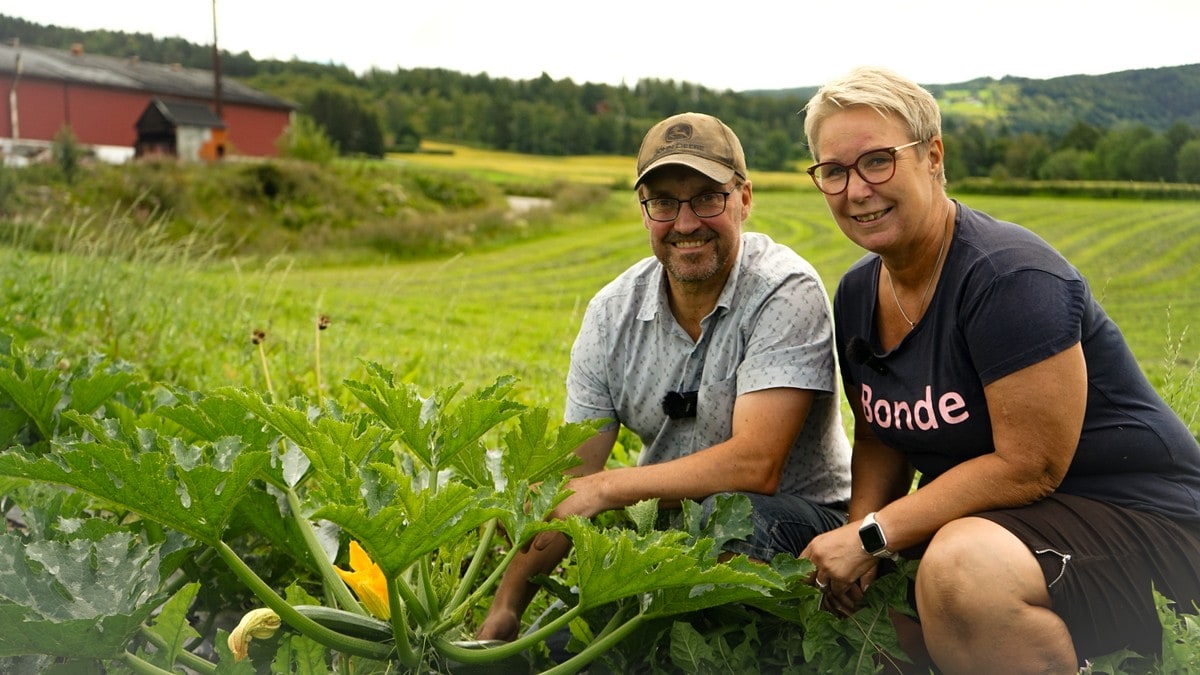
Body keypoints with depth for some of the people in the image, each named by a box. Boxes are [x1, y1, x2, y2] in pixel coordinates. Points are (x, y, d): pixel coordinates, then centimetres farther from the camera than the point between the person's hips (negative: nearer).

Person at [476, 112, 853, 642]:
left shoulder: (786, 293, -18)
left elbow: (755, 466, -27)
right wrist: (505, 606, -12)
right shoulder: (613, 313, -3)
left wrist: (606, 489, -23)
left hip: (797, 520, -4)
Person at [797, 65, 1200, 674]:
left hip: (1129, 518, -7)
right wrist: (857, 531, -10)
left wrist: (872, 535, -22)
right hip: (988, 513, 8)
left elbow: (1027, 467, -23)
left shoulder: (1009, 276, -22)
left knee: (960, 568, -35)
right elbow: (881, 440, 10)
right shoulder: (857, 293, 4)